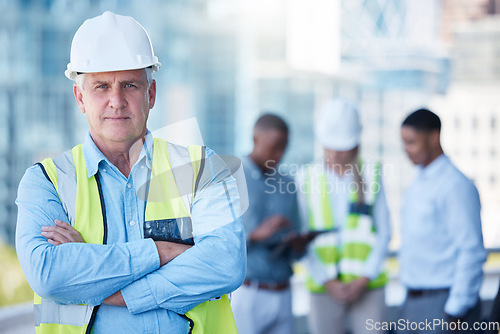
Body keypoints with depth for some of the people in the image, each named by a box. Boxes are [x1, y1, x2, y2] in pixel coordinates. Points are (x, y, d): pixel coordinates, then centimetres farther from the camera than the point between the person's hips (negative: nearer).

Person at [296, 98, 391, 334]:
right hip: (324, 287, 0)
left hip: (367, 286, 0)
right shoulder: (307, 179, 2)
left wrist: (363, 281, -6)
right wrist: (328, 282, -8)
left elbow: (384, 233, 3)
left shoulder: (371, 176, 2)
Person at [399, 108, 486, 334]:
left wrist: (456, 313, -18)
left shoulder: (456, 186, -15)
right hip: (414, 302, 9)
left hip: (443, 305, -9)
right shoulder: (418, 184, 13)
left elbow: (472, 253, -18)